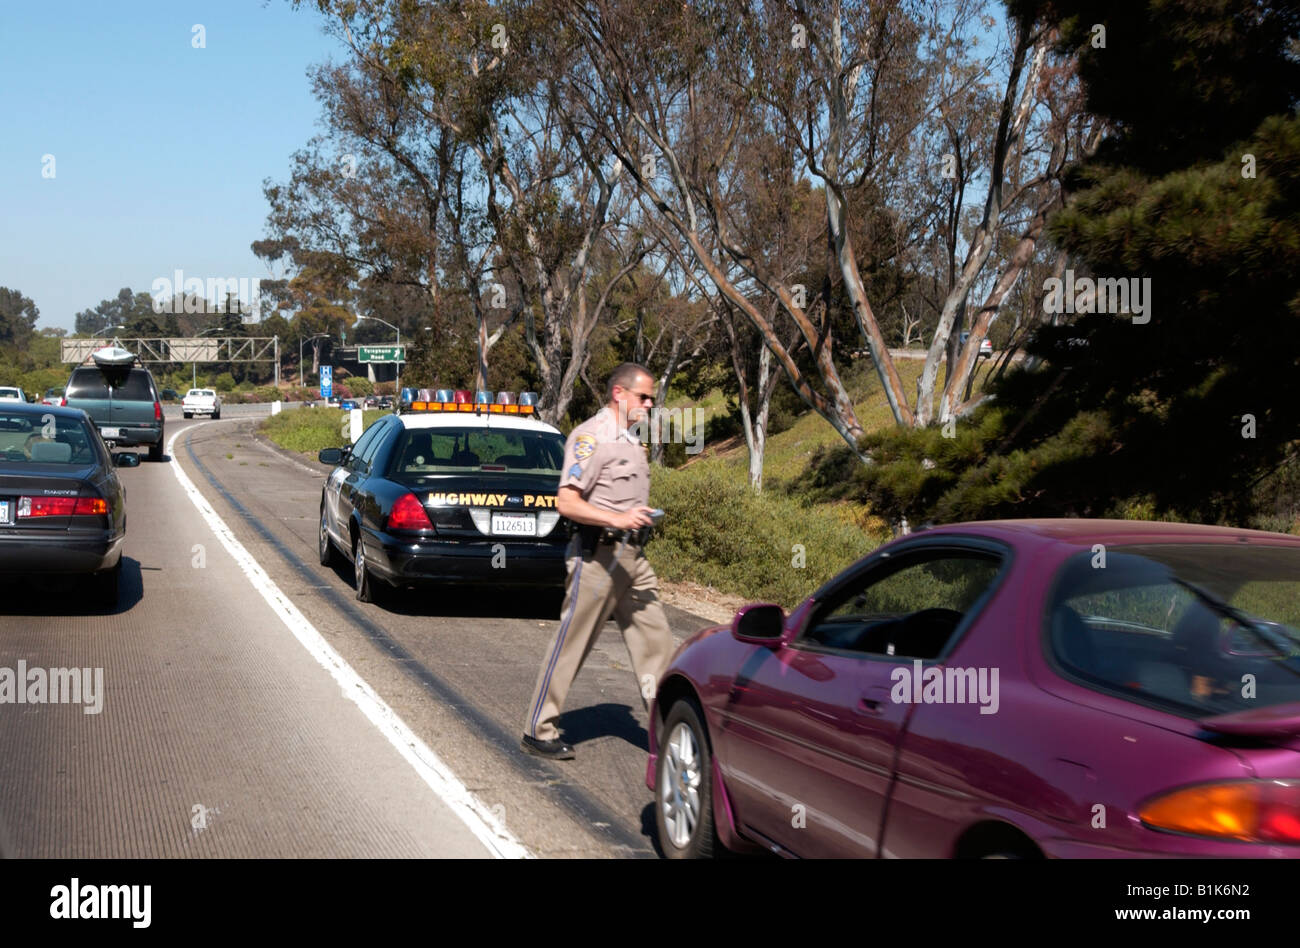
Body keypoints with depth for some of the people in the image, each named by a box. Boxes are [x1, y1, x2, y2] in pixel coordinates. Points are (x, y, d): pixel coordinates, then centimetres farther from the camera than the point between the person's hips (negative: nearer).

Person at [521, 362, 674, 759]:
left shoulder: (629, 438, 17)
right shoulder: (591, 436, -12)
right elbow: (566, 502, -19)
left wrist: (642, 517, 15)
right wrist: (617, 519, -28)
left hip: (632, 555, 9)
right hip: (598, 555, -9)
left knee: (655, 637, 5)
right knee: (571, 644, -1)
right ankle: (538, 730, 8)